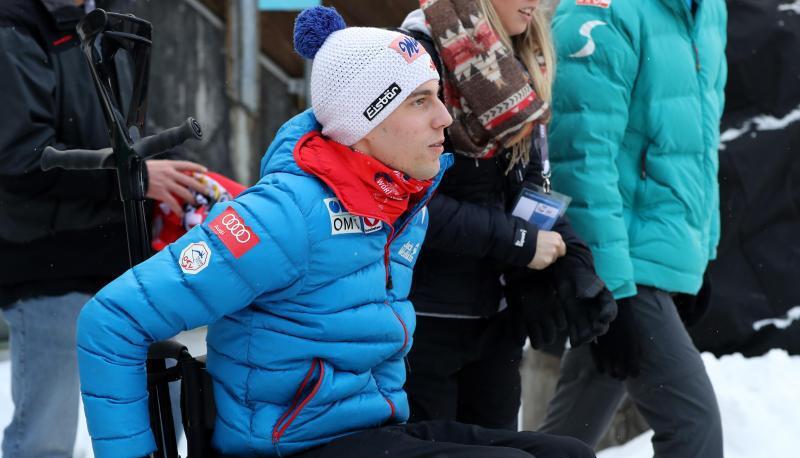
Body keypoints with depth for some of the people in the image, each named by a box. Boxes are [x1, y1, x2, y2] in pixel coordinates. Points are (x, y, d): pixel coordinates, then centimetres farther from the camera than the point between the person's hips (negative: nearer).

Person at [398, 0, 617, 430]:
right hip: (424, 319, -7)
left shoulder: (521, 65, 10)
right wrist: (518, 241, -16)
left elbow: (534, 183, 11)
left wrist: (573, 261, -6)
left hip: (497, 316, 7)